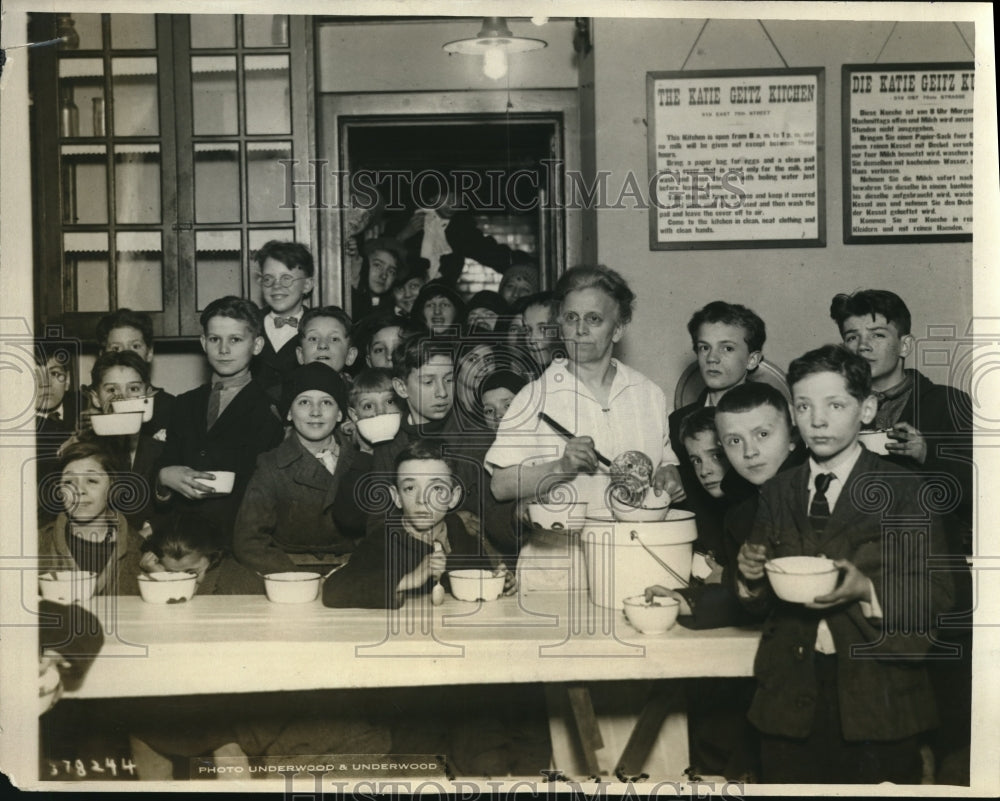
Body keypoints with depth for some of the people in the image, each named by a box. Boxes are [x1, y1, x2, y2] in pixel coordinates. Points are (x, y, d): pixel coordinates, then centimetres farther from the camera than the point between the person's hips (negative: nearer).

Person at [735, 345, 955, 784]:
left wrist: (867, 591, -23)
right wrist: (752, 577, -10)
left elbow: (937, 595, -8)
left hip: (876, 698, -3)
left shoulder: (904, 491, -4)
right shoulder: (776, 493, 8)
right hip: (789, 698, 3)